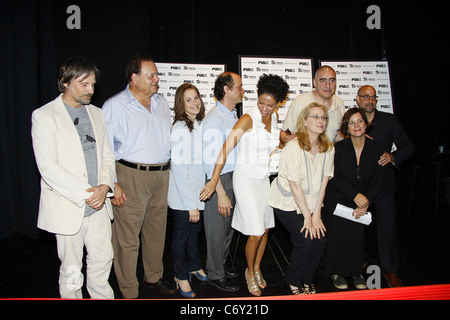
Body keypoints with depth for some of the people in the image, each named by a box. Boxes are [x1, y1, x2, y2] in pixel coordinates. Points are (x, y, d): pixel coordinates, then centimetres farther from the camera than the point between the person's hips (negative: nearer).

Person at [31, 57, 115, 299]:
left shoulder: (96, 113, 10)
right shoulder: (44, 116, -8)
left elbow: (107, 155, 10)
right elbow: (48, 167, -16)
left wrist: (104, 186, -8)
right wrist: (85, 194, -18)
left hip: (99, 205, 5)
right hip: (67, 208, -5)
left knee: (103, 260, 16)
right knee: (71, 270, 11)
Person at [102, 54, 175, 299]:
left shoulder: (161, 103, 13)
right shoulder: (114, 106, -5)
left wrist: (168, 167, 15)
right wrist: (112, 184, -14)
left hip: (161, 176, 6)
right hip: (131, 177, -6)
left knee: (156, 230, 17)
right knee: (127, 238, 0)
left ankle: (153, 277, 36)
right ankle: (129, 292, 17)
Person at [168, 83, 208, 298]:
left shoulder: (200, 125, 5)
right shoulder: (180, 128, -19)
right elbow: (179, 169, -21)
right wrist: (190, 204, -20)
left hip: (198, 192, 7)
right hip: (183, 197, -7)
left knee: (195, 231, 22)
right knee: (181, 234, 11)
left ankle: (194, 266, 43)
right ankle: (181, 276, 30)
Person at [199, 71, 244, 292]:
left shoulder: (233, 116, 10)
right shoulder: (214, 119, -18)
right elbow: (210, 160, -21)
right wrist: (221, 193, -21)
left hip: (233, 177, 9)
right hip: (217, 181, -9)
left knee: (228, 226, 20)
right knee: (217, 230, 5)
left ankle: (220, 264, 41)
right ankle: (215, 275, 25)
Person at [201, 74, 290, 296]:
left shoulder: (273, 117, 2)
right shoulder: (248, 119, -18)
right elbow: (227, 147, -25)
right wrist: (214, 180, -31)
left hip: (264, 178, 7)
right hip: (246, 178, -6)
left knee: (265, 228, 13)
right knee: (255, 233, -5)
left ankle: (257, 268, 35)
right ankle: (250, 272, 20)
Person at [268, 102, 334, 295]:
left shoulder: (328, 148, -2)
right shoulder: (294, 147, -20)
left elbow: (323, 183, -1)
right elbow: (295, 185, -19)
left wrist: (317, 214, -6)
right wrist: (307, 217, -16)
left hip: (311, 203, 6)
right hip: (288, 203, -5)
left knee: (321, 238, -7)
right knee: (306, 240, -14)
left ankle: (306, 280, 19)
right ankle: (293, 281, 14)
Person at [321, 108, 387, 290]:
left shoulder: (376, 149, -3)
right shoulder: (339, 148, -9)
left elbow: (378, 180, -3)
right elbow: (335, 178, -11)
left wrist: (366, 202, -14)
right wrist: (355, 195, -22)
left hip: (362, 198, 2)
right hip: (337, 197, -2)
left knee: (357, 233, -7)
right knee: (339, 232, -8)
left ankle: (355, 272, 13)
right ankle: (336, 272, 11)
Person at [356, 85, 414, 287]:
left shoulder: (389, 120, 5)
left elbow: (408, 146, 5)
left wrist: (393, 157, -15)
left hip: (383, 183, 0)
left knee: (388, 225, 2)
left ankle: (390, 270, 18)